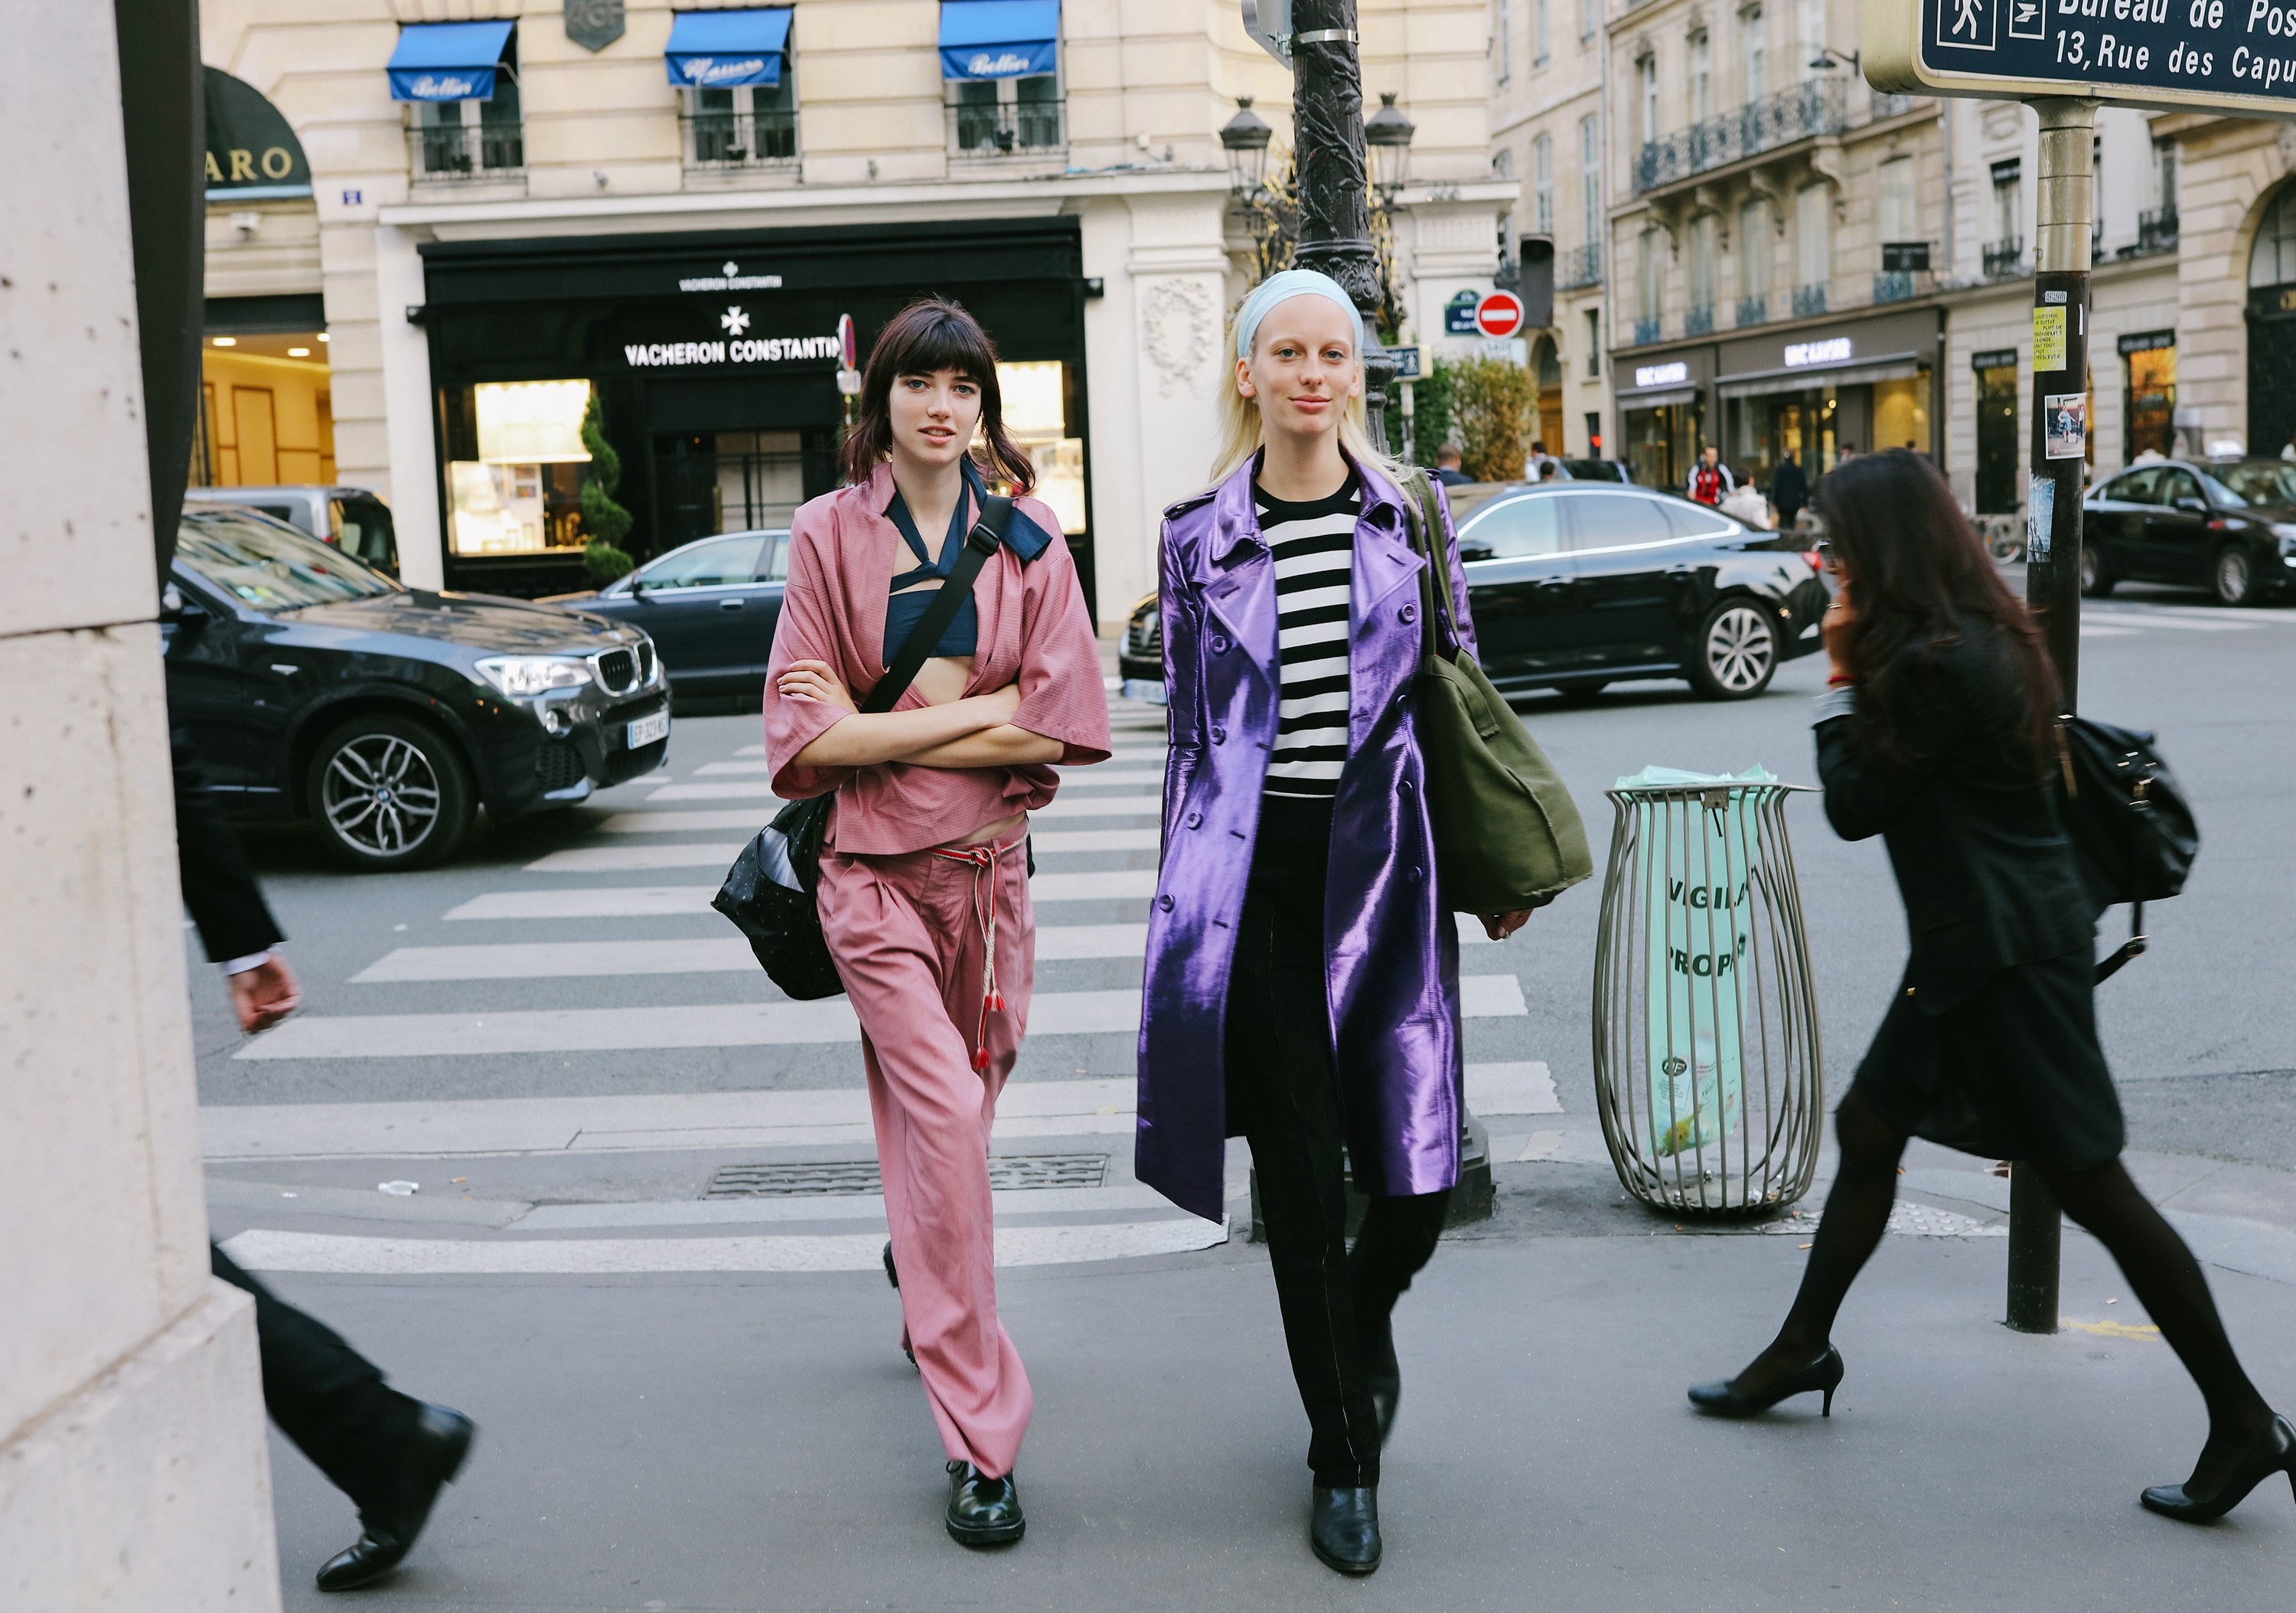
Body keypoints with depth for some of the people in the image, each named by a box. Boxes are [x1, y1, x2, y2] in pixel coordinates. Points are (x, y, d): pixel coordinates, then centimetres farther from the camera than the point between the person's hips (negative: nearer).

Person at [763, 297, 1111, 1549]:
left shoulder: (1026, 539, 3)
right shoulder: (828, 535, -1)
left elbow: (1057, 726, -4)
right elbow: (807, 732, -6)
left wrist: (888, 725, -10)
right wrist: (975, 708, -11)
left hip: (990, 864, 3)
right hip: (873, 871, -3)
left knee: (950, 1114, 14)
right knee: (946, 1113, -14)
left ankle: (924, 1284, 47)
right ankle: (981, 1441, -6)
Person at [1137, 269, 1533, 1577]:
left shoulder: (1408, 513, 6)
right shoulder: (1200, 536, 5)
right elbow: (1189, 729, 10)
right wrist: (1183, 899, 9)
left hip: (1386, 873, 1)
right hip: (1257, 880, 0)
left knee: (1420, 1176, -3)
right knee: (1302, 1185, 3)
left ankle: (1361, 1336, 33)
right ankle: (1346, 1458, 21)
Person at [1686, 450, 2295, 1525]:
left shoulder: (1934, 662, -21)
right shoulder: (1978, 637, 9)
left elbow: (1857, 807, -14)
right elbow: (1910, 785, 13)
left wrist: (1841, 682, -5)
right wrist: (1860, 677, 3)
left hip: (2006, 951, -10)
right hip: (1976, 941, 10)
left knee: (2090, 1183, -3)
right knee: (1868, 1127, 17)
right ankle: (1803, 1348, 30)